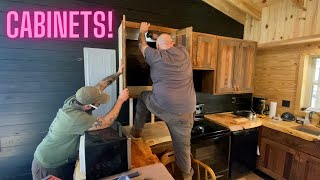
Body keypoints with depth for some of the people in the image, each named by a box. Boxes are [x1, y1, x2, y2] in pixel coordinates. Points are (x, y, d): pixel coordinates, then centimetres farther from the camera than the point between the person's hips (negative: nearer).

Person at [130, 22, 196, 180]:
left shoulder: (156, 56, -2)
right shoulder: (183, 51, 8)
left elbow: (142, 45, 19)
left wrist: (142, 32, 38)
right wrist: (161, 37, 47)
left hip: (162, 108, -3)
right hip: (185, 112, 4)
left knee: (143, 96, 27)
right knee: (183, 146, 18)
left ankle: (137, 131, 37)